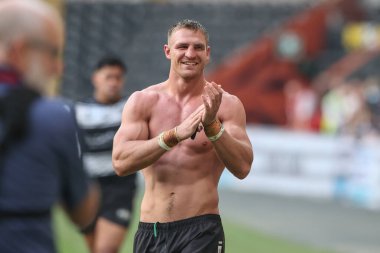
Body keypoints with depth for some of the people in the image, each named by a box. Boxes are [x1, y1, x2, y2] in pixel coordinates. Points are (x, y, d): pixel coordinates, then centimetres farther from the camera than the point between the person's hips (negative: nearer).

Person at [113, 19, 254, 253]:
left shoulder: (226, 104, -1)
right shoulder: (142, 101, 2)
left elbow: (242, 167, -11)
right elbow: (120, 162, -10)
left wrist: (212, 125, -24)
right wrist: (175, 135, -22)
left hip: (200, 231, -2)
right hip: (150, 231, 3)